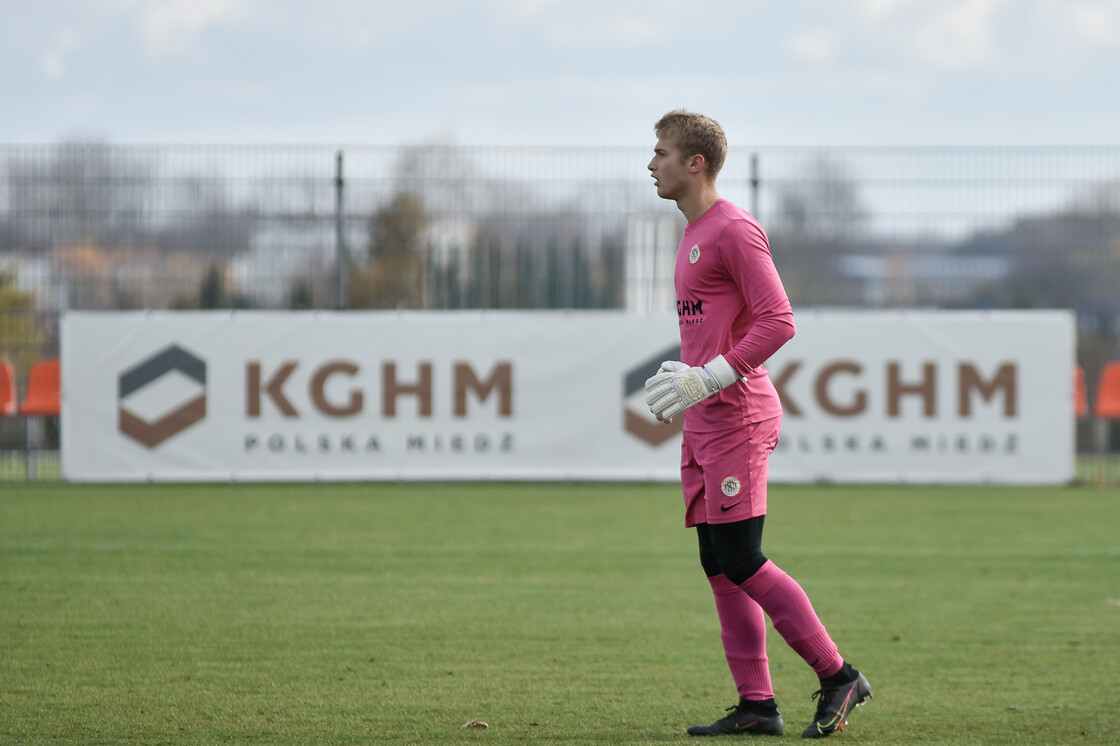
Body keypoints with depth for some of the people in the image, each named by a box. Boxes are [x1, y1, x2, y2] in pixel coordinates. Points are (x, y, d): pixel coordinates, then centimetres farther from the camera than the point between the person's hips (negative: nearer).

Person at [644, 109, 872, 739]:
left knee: (741, 562, -11)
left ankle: (838, 675, -5)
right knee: (720, 566, 6)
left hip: (737, 417, -10)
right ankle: (756, 704, 7)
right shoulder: (695, 235, 19)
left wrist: (707, 379, -21)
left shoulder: (735, 230, -12)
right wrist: (684, 380, 16)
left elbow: (778, 322, -19)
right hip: (704, 422, 10)